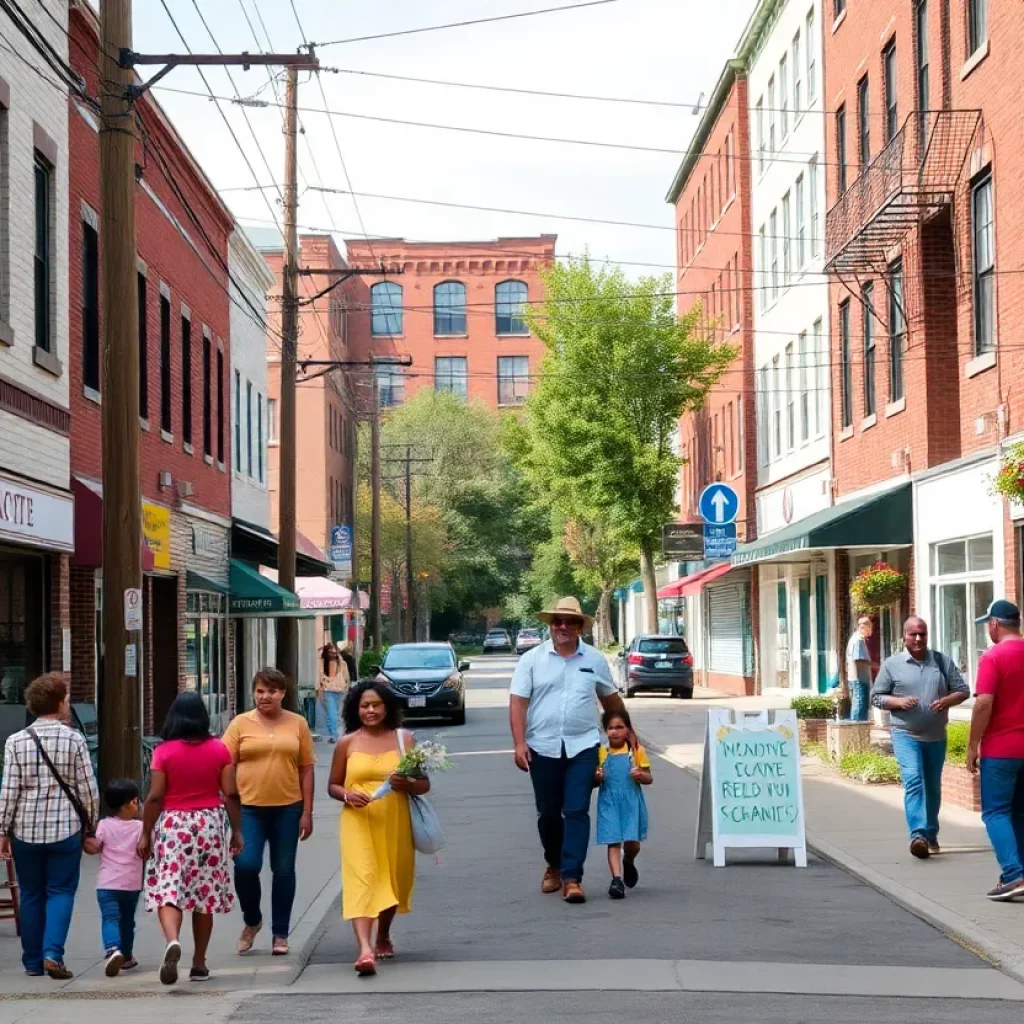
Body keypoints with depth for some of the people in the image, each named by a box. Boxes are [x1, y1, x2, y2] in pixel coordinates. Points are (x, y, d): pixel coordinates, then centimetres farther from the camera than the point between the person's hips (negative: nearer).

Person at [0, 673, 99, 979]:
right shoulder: (74, 739, -5)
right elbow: (88, 789, -3)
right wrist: (90, 826, 9)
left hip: (26, 829, 2)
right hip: (65, 828, -2)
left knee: (31, 895, 11)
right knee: (61, 891, 6)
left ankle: (33, 961, 15)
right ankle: (52, 953, -10)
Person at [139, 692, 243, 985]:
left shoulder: (164, 752, -6)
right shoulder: (219, 750, 0)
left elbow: (154, 797, -7)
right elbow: (231, 794, 0)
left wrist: (146, 833, 2)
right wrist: (237, 830, 10)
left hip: (172, 825, -2)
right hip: (209, 824, 2)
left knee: (168, 889, -3)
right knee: (205, 892, 11)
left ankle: (172, 941, -31)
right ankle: (199, 963, 17)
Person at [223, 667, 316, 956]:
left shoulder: (298, 724, 5)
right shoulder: (241, 724, 2)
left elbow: (306, 769, 6)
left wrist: (307, 812, 2)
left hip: (287, 808, 1)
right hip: (249, 807, -1)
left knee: (284, 870, 6)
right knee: (246, 865, -12)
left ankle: (280, 934, 18)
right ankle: (252, 921, 14)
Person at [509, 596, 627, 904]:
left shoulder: (595, 660, 7)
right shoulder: (532, 659, 2)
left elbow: (611, 699, 19)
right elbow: (518, 702, -3)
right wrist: (519, 743, -12)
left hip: (582, 747, 0)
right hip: (543, 747, 0)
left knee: (577, 811, -8)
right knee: (548, 812, 10)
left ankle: (572, 877, -9)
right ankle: (554, 865, 32)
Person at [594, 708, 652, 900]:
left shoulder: (636, 751, 2)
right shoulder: (601, 753, 6)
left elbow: (649, 778, 7)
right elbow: (594, 781, 14)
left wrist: (640, 775, -15)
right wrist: (597, 778, -9)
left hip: (631, 803, -1)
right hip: (609, 804, 1)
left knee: (631, 841, -3)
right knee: (613, 841, -7)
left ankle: (628, 862, 30)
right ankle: (617, 879, -9)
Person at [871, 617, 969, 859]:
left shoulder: (943, 661, 6)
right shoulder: (892, 664, 1)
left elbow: (963, 690, 8)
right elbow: (876, 696, 3)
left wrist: (947, 701, -13)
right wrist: (898, 702, -15)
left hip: (936, 737, 3)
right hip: (905, 734, -3)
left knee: (933, 787, 14)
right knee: (913, 780, -21)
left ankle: (931, 835, 29)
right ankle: (918, 835, -30)